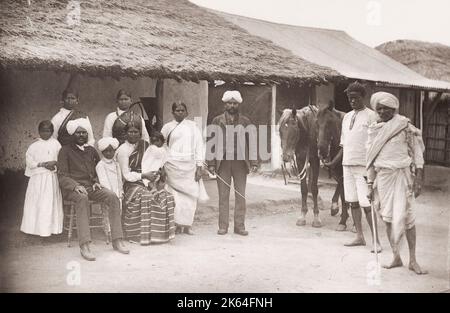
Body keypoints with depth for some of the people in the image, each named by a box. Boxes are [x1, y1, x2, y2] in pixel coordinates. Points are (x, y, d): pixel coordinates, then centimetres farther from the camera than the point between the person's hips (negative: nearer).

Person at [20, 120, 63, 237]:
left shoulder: (55, 144, 4)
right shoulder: (34, 146, 4)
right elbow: (30, 161, -2)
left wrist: (54, 163, -17)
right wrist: (42, 164, -13)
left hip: (51, 177, 0)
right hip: (37, 177, 0)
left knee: (50, 201, 0)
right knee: (36, 201, 1)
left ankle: (51, 227, 5)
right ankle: (35, 227, 8)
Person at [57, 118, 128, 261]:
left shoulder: (91, 150, 21)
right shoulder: (66, 150, 7)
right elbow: (62, 176, -1)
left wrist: (96, 182, 5)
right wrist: (76, 186, -19)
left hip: (91, 186, 5)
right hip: (72, 188, -4)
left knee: (112, 196, -23)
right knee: (82, 198, -39)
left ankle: (117, 240, -24)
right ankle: (84, 245, -46)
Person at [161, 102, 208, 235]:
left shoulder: (192, 126, 8)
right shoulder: (167, 127, 8)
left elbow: (198, 145, 6)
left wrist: (199, 166, -1)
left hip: (189, 165, 1)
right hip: (172, 164, -1)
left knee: (190, 194, -2)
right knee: (176, 194, -5)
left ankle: (187, 225, 6)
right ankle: (177, 224, 2)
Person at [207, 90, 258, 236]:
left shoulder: (245, 122, 9)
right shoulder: (217, 121, 7)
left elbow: (252, 142, 8)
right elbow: (212, 142, 6)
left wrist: (254, 163, 0)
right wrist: (211, 163, -1)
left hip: (240, 162, 1)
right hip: (222, 162, 0)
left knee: (240, 195, 3)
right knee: (223, 195, 3)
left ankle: (239, 226, 10)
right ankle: (223, 226, 10)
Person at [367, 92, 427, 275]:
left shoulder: (405, 127, -3)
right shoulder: (374, 129, 8)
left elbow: (417, 154, -2)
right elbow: (371, 159, 11)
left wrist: (418, 180, -8)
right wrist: (370, 186, 8)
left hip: (402, 174, -3)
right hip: (382, 176, 3)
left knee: (406, 216, -5)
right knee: (388, 217, 4)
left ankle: (413, 260, 5)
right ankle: (396, 257, 15)